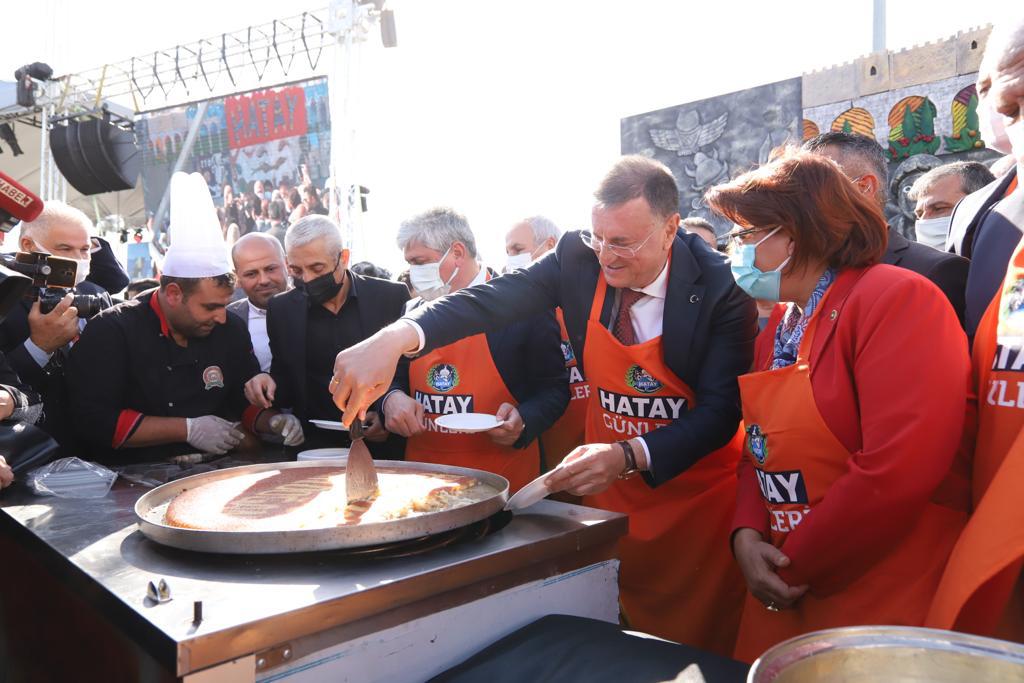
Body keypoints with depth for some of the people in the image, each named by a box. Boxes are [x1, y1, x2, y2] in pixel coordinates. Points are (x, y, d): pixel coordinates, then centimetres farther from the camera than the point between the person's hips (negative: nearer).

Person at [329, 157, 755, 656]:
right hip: (611, 488, 3)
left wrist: (629, 456, -35)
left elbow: (721, 411, -21)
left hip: (695, 494, -2)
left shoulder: (722, 288, -20)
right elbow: (491, 298, -23)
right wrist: (394, 338, -39)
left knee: (697, 643, 11)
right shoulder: (580, 257, -12)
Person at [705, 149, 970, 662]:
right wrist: (747, 534, -5)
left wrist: (795, 565, -15)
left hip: (888, 601, -7)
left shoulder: (896, 300, -16)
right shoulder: (783, 328, 10)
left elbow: (897, 473, -24)